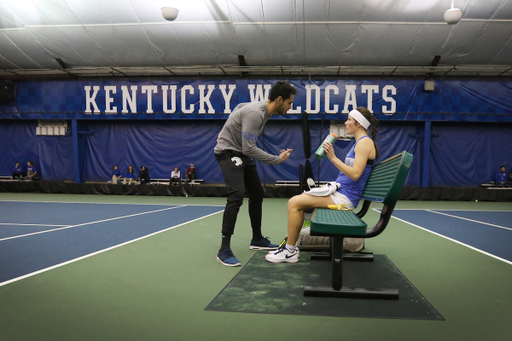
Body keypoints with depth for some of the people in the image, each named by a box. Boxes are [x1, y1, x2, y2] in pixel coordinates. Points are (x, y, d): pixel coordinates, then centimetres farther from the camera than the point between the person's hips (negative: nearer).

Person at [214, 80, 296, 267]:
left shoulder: (265, 110, 1)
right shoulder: (255, 113, -28)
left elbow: (239, 106, 19)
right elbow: (249, 149, -30)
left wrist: (227, 131, 25)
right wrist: (277, 159, -22)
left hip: (242, 153, 10)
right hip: (228, 152, -10)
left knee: (257, 194, 11)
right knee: (236, 195, -23)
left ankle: (257, 240, 24)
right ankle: (224, 250, -18)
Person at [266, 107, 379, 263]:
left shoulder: (365, 142, -12)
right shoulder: (359, 142, 19)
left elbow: (355, 174, -23)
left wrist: (333, 158, -22)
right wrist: (331, 185, 11)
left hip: (344, 197, -11)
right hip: (339, 192, 11)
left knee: (294, 203, -16)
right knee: (296, 202, 13)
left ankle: (290, 251, -6)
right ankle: (290, 246, 11)